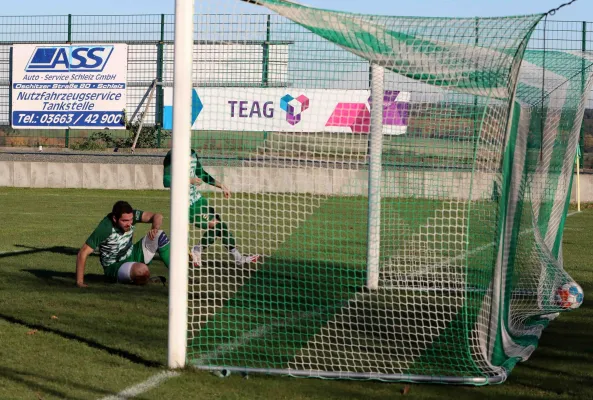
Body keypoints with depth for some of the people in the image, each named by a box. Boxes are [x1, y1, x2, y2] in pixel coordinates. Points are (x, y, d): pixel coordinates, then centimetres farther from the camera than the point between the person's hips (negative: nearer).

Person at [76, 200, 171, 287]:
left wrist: (155, 229, -30)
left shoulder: (130, 216, -13)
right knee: (142, 269, -36)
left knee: (160, 235, -11)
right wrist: (80, 282, -29)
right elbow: (83, 253, -26)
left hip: (132, 255, 6)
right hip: (114, 267, -6)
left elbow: (157, 216, -7)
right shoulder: (105, 229, -28)